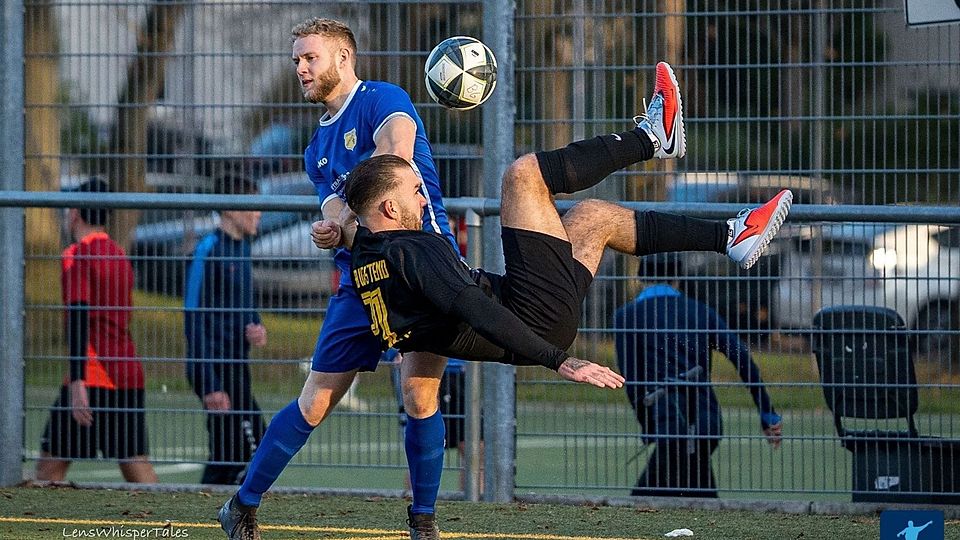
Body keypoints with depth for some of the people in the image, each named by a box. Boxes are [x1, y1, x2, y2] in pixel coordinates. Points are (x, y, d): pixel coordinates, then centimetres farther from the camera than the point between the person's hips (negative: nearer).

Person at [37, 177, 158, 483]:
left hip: (92, 379, -7)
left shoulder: (77, 255, -6)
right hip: (129, 379, 7)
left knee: (51, 464, 1)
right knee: (136, 464, 3)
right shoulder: (120, 257, 17)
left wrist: (77, 381, -22)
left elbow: (78, 319, -16)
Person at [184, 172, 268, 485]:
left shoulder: (242, 248, 13)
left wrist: (256, 329, 1)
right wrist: (210, 385, -20)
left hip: (236, 367, 9)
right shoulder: (209, 251, -14)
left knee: (225, 459, 9)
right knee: (254, 453, -10)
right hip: (216, 369, -9)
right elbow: (194, 320, -16)